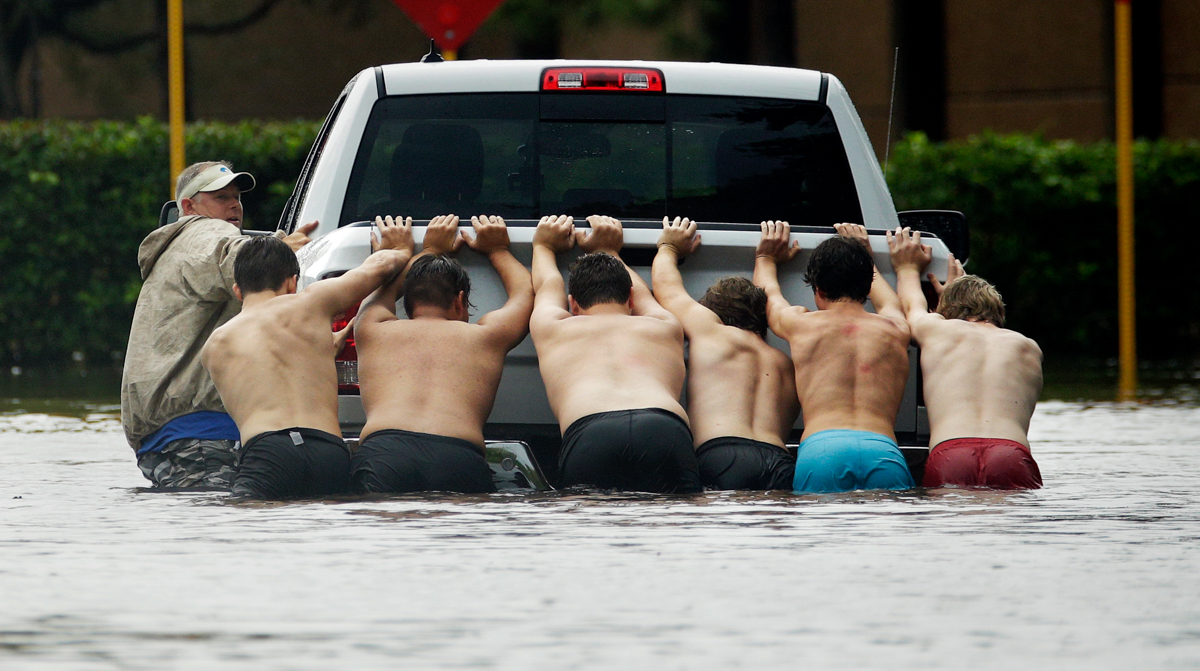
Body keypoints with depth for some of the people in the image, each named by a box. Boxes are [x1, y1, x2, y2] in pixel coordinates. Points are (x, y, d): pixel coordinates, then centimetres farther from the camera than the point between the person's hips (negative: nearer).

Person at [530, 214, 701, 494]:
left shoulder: (554, 329, 34)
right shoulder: (664, 328, 37)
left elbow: (546, 287, 58)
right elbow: (643, 296, 62)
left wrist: (544, 247, 77)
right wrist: (609, 251, 78)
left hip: (587, 435, -1)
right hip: (668, 430, 1)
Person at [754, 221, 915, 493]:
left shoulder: (801, 324, 20)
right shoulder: (894, 330, 25)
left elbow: (769, 294, 44)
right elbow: (891, 304, 52)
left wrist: (765, 258, 63)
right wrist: (866, 260, 69)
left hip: (820, 450, -1)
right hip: (885, 451, 1)